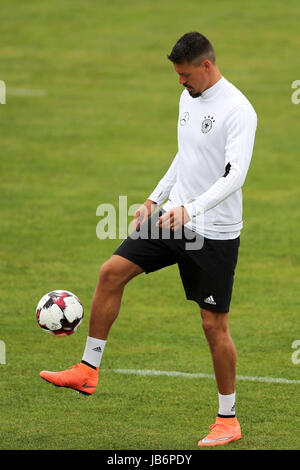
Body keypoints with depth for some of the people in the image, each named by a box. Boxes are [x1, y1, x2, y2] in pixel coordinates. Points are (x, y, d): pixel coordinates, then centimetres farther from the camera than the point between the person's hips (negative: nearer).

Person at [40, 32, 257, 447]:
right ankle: (88, 371, 4)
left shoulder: (238, 111, -18)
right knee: (111, 272, -4)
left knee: (214, 324, -2)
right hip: (174, 217, 8)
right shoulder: (188, 98, 9)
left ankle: (228, 421, 11)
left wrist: (192, 208, -39)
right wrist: (155, 199, 20)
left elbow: (235, 176, -27)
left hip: (214, 232, -8)